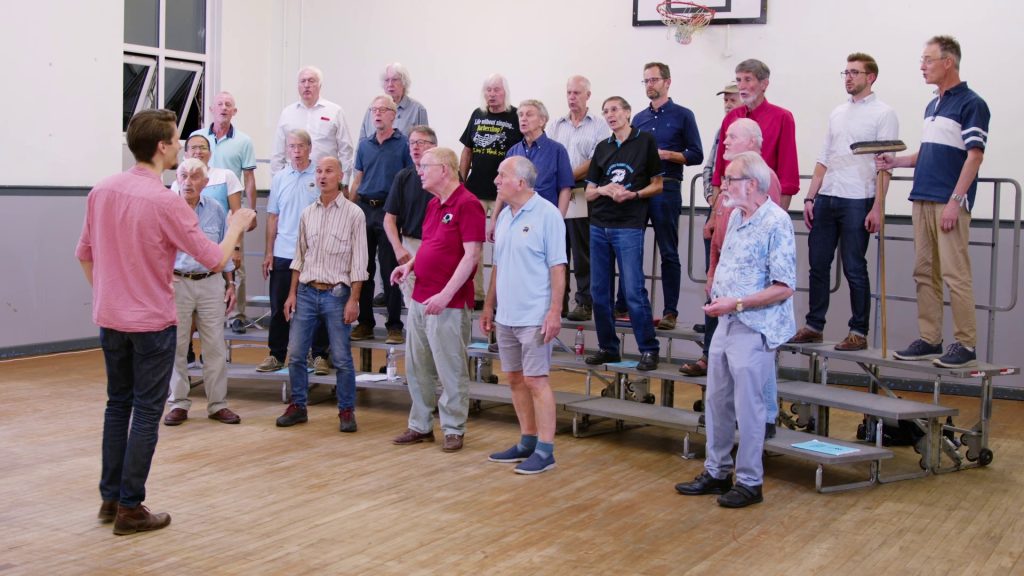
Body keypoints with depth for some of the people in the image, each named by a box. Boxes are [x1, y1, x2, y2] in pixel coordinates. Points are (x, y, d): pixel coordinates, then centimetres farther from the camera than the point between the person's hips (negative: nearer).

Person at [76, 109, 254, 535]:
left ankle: (110, 498, 24)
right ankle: (130, 508, 8)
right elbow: (216, 260, -14)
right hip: (151, 323, -6)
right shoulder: (165, 201, -19)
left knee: (117, 404, 17)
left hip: (110, 319, 6)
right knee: (146, 413, 3)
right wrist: (237, 225, 3)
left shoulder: (101, 191, 1)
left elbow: (84, 253, 10)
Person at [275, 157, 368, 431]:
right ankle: (298, 406, 19)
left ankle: (346, 411, 13)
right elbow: (299, 257, 14)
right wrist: (292, 293, 8)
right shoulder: (308, 213, 10)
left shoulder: (353, 214, -4)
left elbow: (358, 261, -6)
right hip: (307, 292, 4)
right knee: (295, 354, 5)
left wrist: (353, 300, -11)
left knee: (341, 358, 0)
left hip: (336, 293, -4)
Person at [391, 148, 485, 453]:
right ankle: (420, 426, 25)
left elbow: (471, 255, -18)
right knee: (417, 367, 14)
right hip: (420, 299, 9)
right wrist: (410, 264, 7)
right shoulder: (433, 204, 14)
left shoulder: (467, 204, -13)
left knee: (451, 370, 1)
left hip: (449, 304, -9)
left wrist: (445, 295, -22)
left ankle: (453, 430, 13)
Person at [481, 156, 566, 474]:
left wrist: (555, 311, -18)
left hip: (534, 317, -8)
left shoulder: (547, 215, -10)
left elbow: (558, 267, -13)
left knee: (535, 380, -5)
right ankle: (527, 442, 24)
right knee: (516, 379, 12)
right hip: (506, 316, 8)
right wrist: (488, 306, 17)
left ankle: (545, 450, 3)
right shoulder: (504, 216, 12)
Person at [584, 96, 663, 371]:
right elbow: (589, 193, 13)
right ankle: (608, 347, 18)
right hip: (599, 226, 5)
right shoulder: (602, 148, 14)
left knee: (634, 291, -8)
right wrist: (604, 189, -9)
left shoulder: (645, 142, 1)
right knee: (599, 291, 7)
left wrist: (633, 194, -14)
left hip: (629, 226, -5)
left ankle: (649, 349, 2)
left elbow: (657, 185, 2)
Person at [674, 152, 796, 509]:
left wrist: (736, 303, -21)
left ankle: (750, 482, 15)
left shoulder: (775, 223, -16)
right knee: (716, 402, 14)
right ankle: (716, 473, 28)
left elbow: (784, 288, -19)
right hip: (726, 324, 9)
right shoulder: (736, 217, 10)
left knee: (748, 408, 1)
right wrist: (718, 294, 7)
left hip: (753, 329, -9)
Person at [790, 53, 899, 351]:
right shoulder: (837, 113, 17)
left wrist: (877, 207, -15)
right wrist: (810, 198, 10)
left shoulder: (883, 114, -2)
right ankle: (814, 326, 19)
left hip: (857, 202, -6)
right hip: (826, 199, 6)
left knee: (855, 270, -1)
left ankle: (859, 332, 9)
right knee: (818, 265, 9)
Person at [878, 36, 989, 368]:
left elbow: (974, 156, -13)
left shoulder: (971, 104, -6)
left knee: (955, 274, -7)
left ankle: (966, 344, 0)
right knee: (924, 273, 9)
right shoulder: (932, 106, 18)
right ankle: (929, 340, 15)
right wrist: (897, 162, 9)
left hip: (949, 203, -8)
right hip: (922, 200, 8)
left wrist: (955, 200, -19)